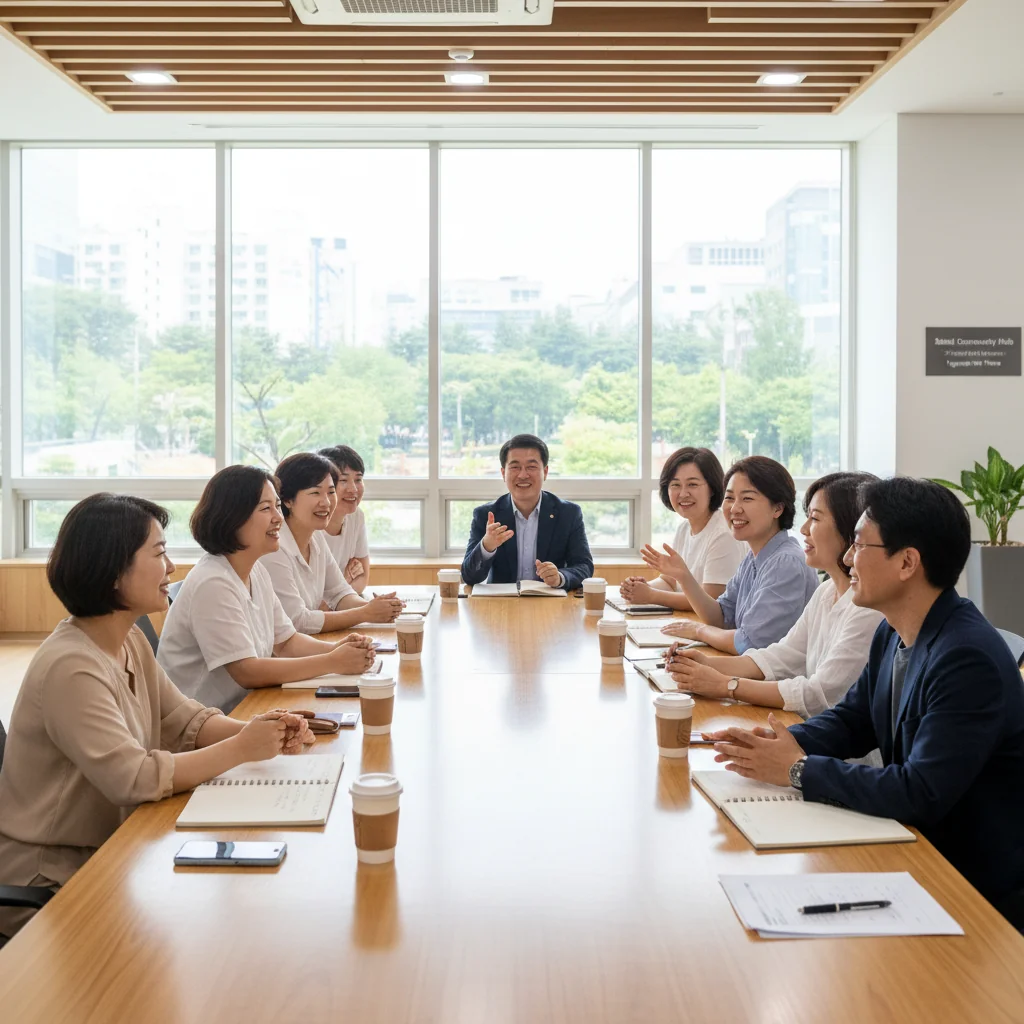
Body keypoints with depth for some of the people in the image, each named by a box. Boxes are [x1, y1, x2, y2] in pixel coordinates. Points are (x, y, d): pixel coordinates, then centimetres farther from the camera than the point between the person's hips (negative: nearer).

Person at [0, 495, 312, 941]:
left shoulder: (130, 641, 4)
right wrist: (241, 749, -23)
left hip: (108, 850, 8)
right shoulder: (70, 668, -26)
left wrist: (254, 730, -14)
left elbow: (184, 720, 5)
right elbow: (134, 778, -30)